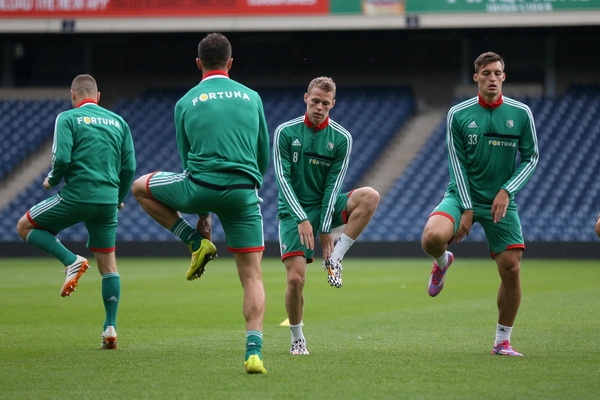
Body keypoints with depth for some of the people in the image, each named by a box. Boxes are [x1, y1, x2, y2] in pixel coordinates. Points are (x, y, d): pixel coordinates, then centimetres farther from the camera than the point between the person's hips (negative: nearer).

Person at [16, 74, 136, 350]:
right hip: (107, 201, 5)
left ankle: (71, 261, -6)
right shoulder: (118, 122, 13)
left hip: (76, 196, -5)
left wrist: (52, 180, 8)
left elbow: (62, 158, -13)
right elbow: (129, 166, 9)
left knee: (25, 226, 14)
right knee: (108, 265, 12)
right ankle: (110, 328, 5)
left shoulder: (67, 118, -1)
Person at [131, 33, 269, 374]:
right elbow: (264, 157, 17)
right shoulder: (251, 97, 13)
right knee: (252, 277, 5)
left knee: (141, 187, 25)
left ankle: (198, 241, 16)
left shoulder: (186, 103, 10)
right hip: (244, 193, 2)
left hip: (202, 188, -2)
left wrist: (203, 214, 21)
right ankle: (254, 351, -11)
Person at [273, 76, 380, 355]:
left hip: (324, 206, 2)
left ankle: (334, 257, -18)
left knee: (370, 196, -26)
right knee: (296, 279, -14)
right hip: (293, 210, -2)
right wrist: (301, 219, -20)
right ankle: (297, 339, 9)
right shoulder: (285, 132, -6)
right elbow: (283, 179, -10)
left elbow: (333, 185, -5)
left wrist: (325, 229, -12)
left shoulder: (341, 139, -3)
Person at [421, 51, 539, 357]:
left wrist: (506, 191, -10)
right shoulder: (458, 114, -6)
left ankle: (502, 341, 12)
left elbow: (531, 157, 3)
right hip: (463, 194, -1)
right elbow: (457, 163, -4)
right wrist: (466, 209, -10)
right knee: (432, 237, -29)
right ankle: (442, 262, 10)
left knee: (511, 268, -5)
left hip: (501, 201, 1)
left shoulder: (521, 113, -3)